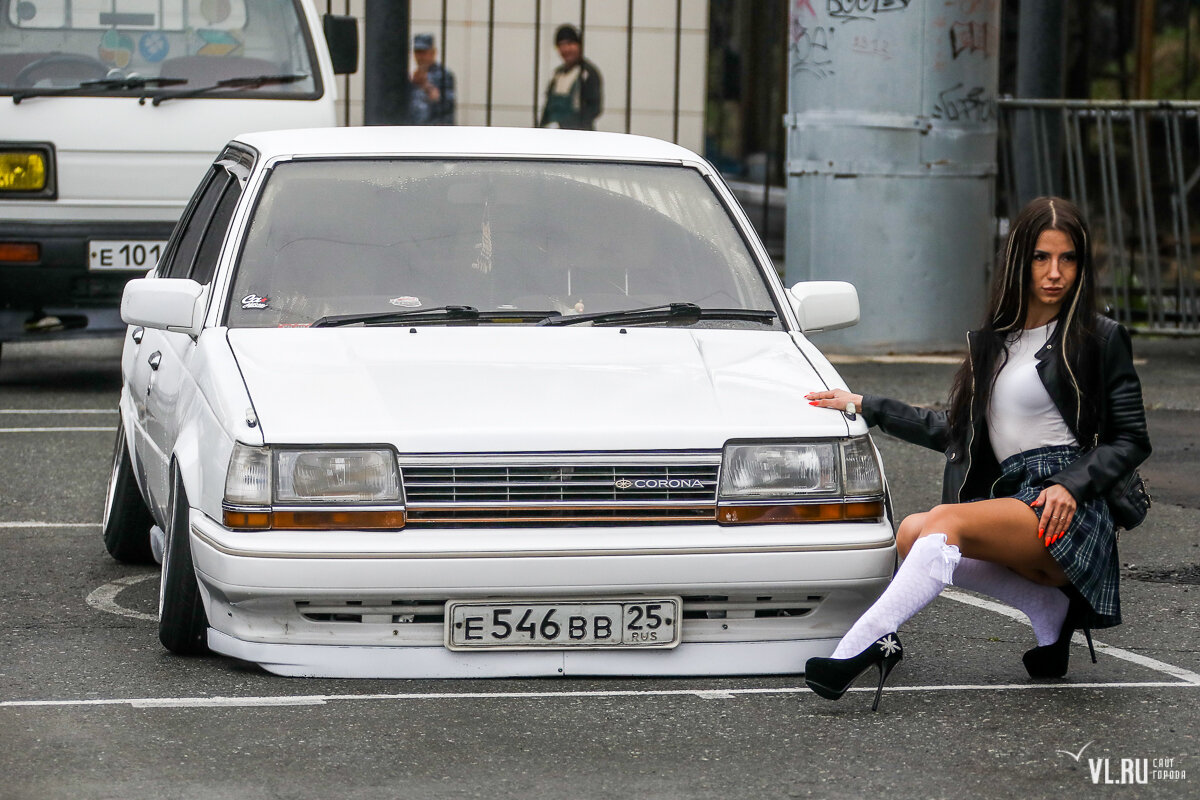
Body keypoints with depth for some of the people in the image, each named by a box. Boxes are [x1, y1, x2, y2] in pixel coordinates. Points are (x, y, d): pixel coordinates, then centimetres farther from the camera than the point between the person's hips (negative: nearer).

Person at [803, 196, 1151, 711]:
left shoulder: (1099, 339, 4)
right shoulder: (991, 343, 22)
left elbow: (1132, 440, 2)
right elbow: (956, 432, 30)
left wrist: (1071, 486, -14)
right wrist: (865, 406, 30)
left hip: (1068, 513, -7)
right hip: (1013, 496, 7)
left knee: (947, 523, -28)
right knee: (912, 536, -17)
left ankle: (864, 646, -41)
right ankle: (1049, 605, -5)